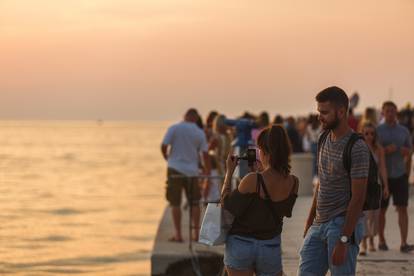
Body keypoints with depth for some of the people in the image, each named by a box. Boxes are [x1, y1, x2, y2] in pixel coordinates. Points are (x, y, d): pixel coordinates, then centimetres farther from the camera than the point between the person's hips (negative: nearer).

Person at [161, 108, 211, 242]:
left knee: (175, 203, 2)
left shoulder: (174, 128, -4)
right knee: (194, 203, 12)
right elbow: (205, 154, 0)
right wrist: (207, 172, 6)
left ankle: (178, 234, 0)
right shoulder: (200, 133, 2)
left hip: (175, 169, -2)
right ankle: (196, 233, 12)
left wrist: (167, 158, 11)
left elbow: (164, 146, -8)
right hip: (192, 171, 2)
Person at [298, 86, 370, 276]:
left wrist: (343, 241, -20)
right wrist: (310, 220, 17)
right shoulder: (325, 139, 10)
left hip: (343, 224, -8)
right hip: (319, 224, 8)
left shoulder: (357, 149, -15)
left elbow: (358, 198, -17)